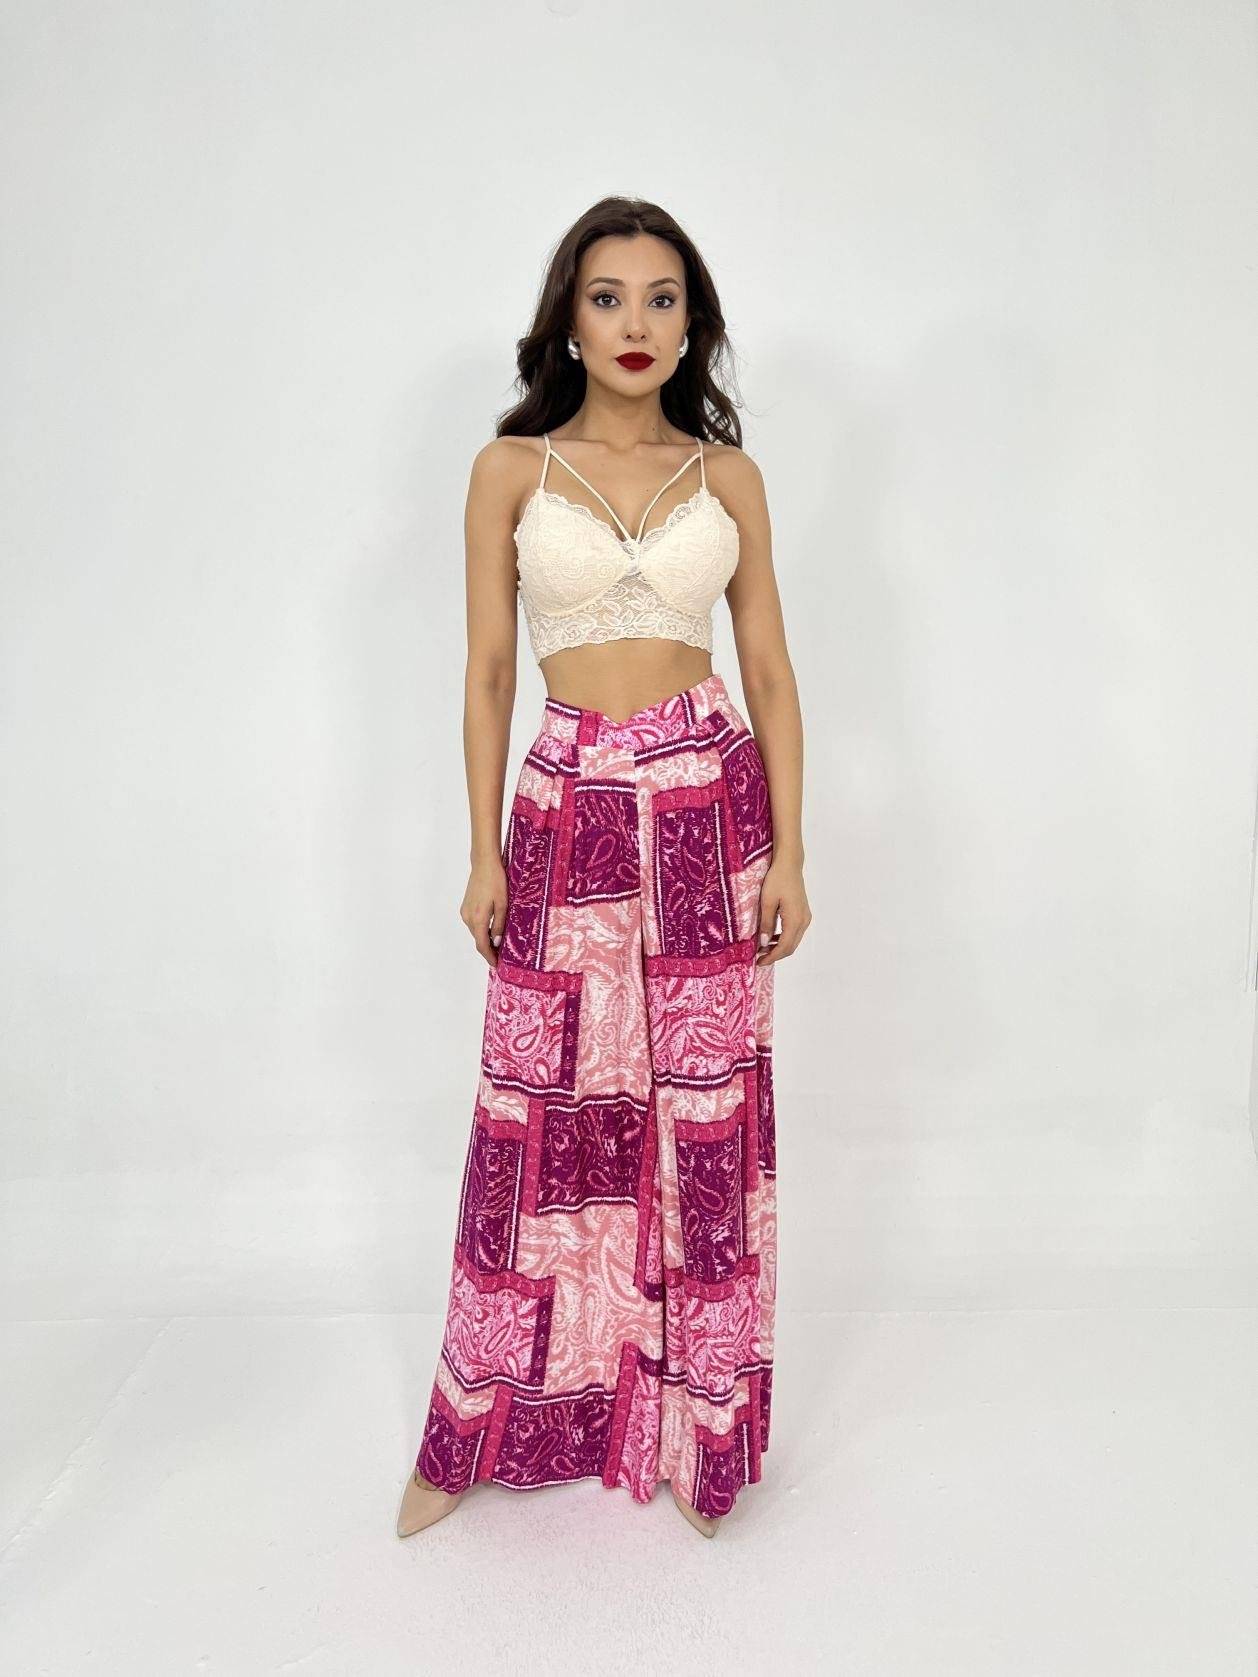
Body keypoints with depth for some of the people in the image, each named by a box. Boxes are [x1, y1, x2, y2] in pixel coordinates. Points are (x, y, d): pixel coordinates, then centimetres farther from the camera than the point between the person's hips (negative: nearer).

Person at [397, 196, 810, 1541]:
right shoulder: (512, 469, 4)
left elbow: (770, 670, 6)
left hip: (709, 801, 1)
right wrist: (483, 853, -1)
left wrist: (788, 851, -1)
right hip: (569, 809, -1)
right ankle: (482, 1434, 25)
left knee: (704, 1115, 7)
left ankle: (694, 1432, 26)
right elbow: (487, 673, 3)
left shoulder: (728, 474, 6)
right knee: (547, 1117, 5)